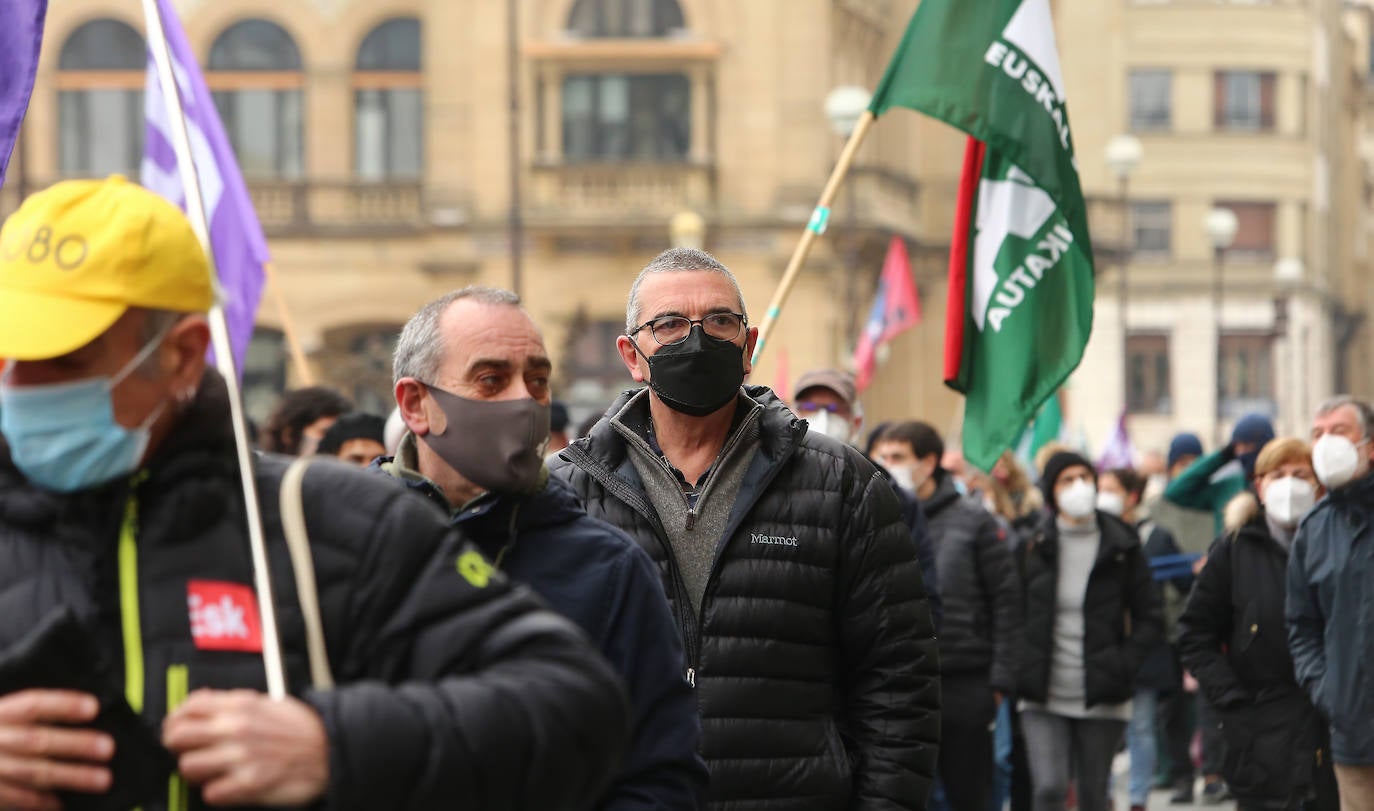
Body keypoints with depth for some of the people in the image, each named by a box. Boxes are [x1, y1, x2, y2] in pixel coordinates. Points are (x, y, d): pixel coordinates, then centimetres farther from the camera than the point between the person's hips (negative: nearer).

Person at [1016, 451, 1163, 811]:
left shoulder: (1122, 548, 2)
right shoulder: (1033, 546, 2)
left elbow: (1150, 619, 4)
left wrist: (1123, 664, -9)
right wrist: (1022, 667, -2)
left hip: (1102, 699, 0)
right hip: (1043, 698, 0)